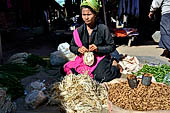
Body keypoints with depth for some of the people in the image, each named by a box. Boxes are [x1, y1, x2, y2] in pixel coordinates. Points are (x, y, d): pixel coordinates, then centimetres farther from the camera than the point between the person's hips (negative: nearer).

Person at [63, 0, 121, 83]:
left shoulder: (103, 29, -10)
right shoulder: (79, 31, 0)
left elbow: (112, 47, -5)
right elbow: (72, 47, 9)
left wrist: (98, 49, -21)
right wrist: (78, 49, -14)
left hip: (101, 58, -3)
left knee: (100, 77, -29)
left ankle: (114, 66, 5)